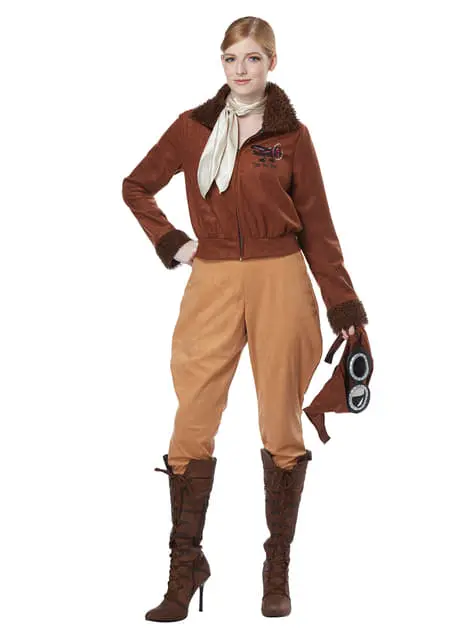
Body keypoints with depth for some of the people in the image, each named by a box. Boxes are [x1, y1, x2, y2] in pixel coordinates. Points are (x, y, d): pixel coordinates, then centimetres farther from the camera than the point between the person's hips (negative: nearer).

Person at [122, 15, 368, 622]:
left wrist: (342, 302, 1)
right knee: (192, 426, -3)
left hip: (280, 281, -1)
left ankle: (278, 571, 13)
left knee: (281, 425, 3)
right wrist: (170, 243, 5)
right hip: (213, 283, 1)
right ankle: (185, 568, 6)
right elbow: (136, 186, 18)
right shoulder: (193, 128, 7)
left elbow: (316, 225, 5)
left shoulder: (291, 135, 3)